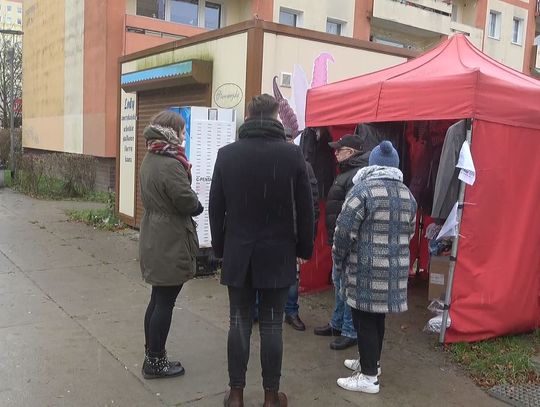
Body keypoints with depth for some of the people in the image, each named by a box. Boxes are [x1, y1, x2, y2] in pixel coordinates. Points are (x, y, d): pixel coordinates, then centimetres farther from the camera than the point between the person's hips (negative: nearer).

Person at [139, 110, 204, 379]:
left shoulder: (150, 159, 10)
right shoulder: (170, 164, -21)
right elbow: (187, 202, -21)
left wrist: (192, 205, 4)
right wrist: (198, 206, 2)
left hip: (153, 238, 10)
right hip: (170, 243, -10)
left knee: (157, 299, 18)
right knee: (165, 302, 2)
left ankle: (152, 357, 30)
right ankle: (155, 362, 14)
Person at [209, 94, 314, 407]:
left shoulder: (227, 154, -1)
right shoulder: (292, 153, -7)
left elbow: (216, 207, 4)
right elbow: (305, 208, -3)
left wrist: (220, 247, 14)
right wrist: (305, 248, 8)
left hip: (238, 253, 2)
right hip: (278, 254, -2)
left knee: (240, 323, 10)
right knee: (272, 325, 7)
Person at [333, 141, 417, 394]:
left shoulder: (364, 190, -12)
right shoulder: (407, 195, 9)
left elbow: (345, 231, -13)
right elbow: (409, 233, 15)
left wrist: (338, 261, 0)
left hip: (366, 268, -7)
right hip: (395, 267, 7)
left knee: (364, 318, 3)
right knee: (378, 316, 19)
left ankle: (369, 377, 10)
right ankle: (371, 362, 34)